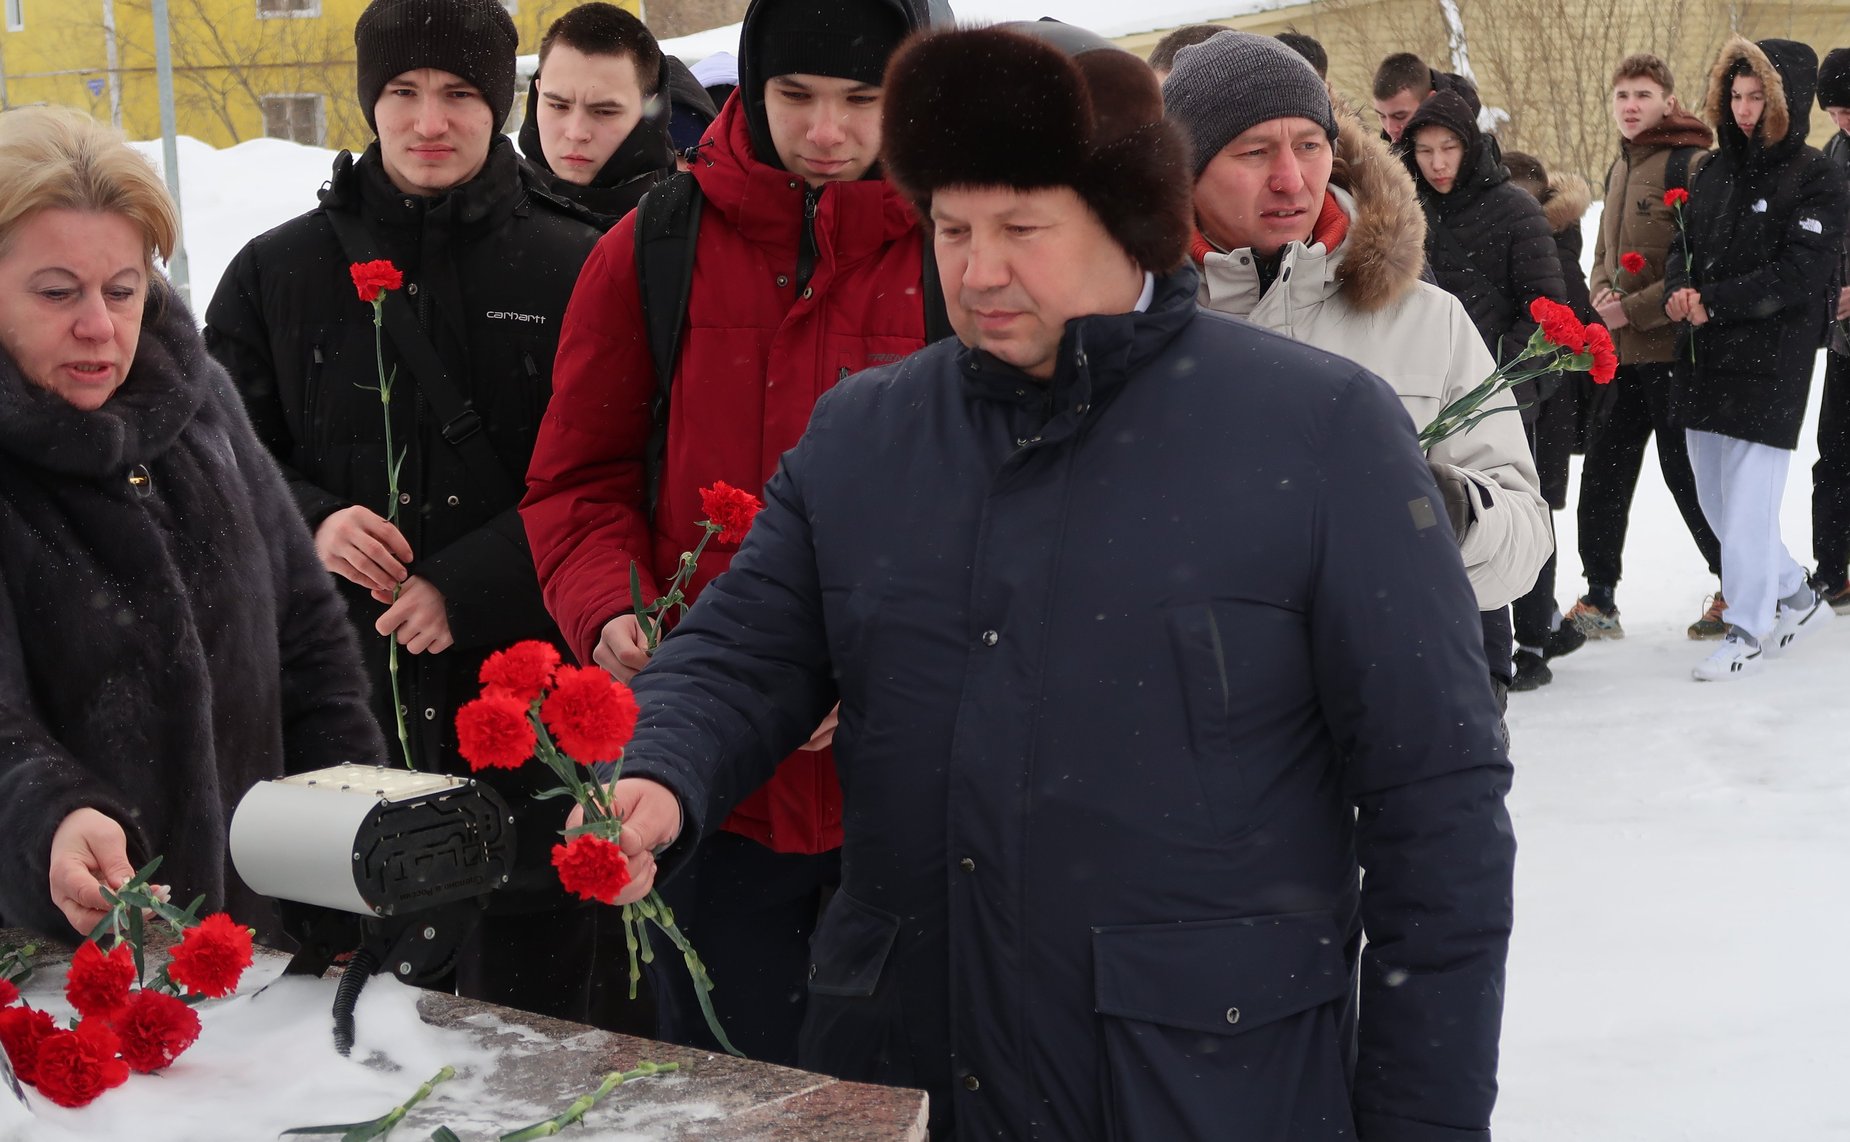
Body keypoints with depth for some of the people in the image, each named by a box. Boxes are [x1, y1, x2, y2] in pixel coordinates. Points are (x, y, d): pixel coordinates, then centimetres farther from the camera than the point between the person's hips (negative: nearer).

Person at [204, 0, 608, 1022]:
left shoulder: (572, 268, 1)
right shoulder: (278, 271, 10)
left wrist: (471, 585, -15)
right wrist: (309, 524, -8)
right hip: (338, 700, 2)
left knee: (534, 1006, 6)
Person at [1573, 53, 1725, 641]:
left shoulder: (1691, 166, -11)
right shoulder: (1620, 168, 15)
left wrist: (1635, 308, -18)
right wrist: (1603, 292, 2)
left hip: (1672, 347, -8)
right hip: (1621, 350, 8)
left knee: (1685, 469, 0)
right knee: (1603, 471, 7)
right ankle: (1598, 602, 15)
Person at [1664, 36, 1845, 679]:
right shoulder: (1712, 173, 11)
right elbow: (1684, 246, 13)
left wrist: (1713, 303, -20)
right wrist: (1677, 292, -10)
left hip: (1771, 365, -7)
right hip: (1705, 360, 7)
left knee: (1747, 501, -6)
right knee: (1713, 500, 13)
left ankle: (1748, 631, 7)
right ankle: (1796, 597, 31)